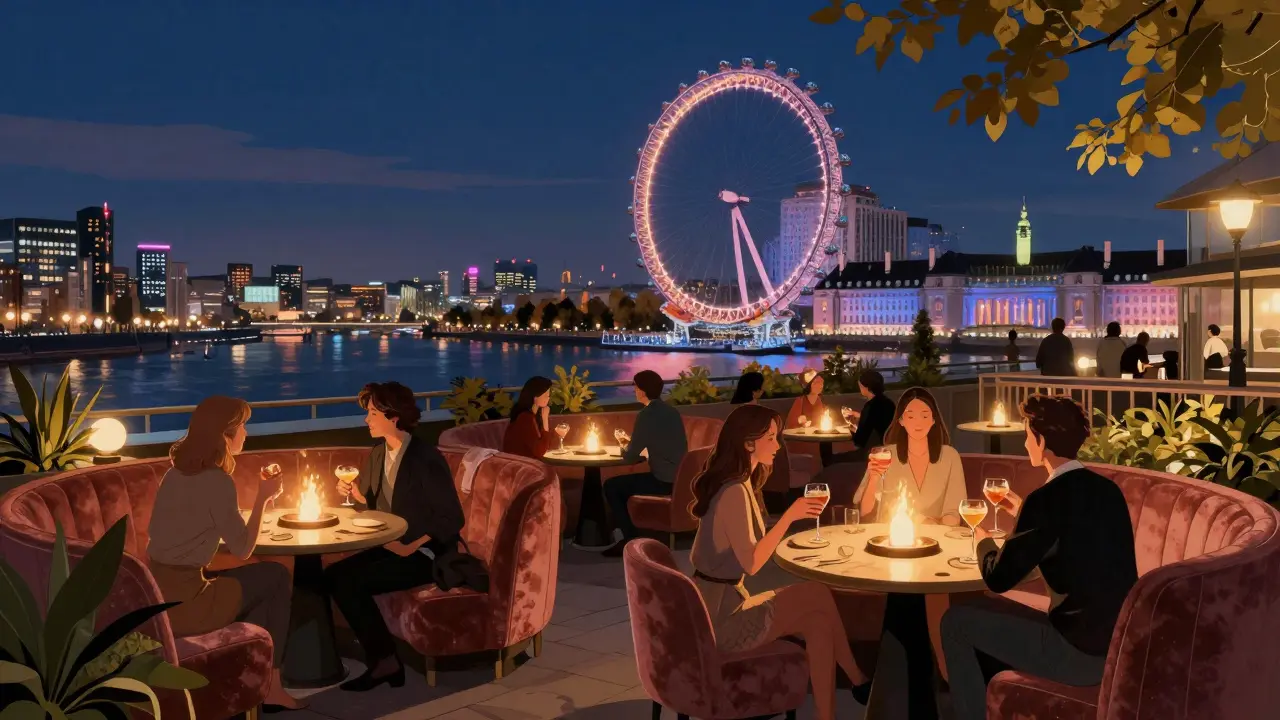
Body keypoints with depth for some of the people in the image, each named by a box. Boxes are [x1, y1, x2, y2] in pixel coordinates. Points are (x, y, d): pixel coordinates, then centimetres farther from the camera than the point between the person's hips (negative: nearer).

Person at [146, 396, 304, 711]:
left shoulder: (176, 472, 9)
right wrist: (263, 498, -1)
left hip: (157, 592, 8)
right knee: (278, 577, 9)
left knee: (261, 580, 22)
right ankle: (269, 685, 20)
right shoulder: (217, 481, -16)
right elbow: (242, 549, -10)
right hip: (183, 600, -8)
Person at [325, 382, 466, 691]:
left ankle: (384, 660, -7)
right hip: (390, 547, 8)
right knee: (334, 575, -15)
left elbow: (452, 519, -17)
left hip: (425, 554, -8)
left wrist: (410, 547, -22)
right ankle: (380, 657, -7)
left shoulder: (426, 458, -17)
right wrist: (356, 494, -4)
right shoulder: (377, 454, 6)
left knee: (350, 581, -22)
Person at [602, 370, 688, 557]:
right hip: (679, 479, 9)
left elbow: (631, 458, -11)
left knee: (611, 486, 4)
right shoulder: (672, 411, 11)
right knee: (622, 483, 24)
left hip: (663, 481, -8)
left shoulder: (646, 414, -14)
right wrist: (633, 448, 20)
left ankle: (631, 539, 6)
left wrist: (625, 451, 11)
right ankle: (628, 531, 27)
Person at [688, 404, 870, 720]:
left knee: (817, 622, 1)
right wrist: (790, 515, -21)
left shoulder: (734, 484, 10)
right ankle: (858, 681, 10)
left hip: (716, 608, 9)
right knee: (819, 594, -6)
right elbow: (751, 563, -24)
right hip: (722, 620, -9)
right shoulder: (735, 492, -20)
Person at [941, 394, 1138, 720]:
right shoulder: (1107, 489, 6)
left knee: (956, 621, 4)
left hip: (1082, 652, -8)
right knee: (995, 611, 28)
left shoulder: (1047, 498, -18)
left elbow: (998, 578, -11)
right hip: (1120, 642, 9)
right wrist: (1025, 514, 27)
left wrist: (984, 539, 9)